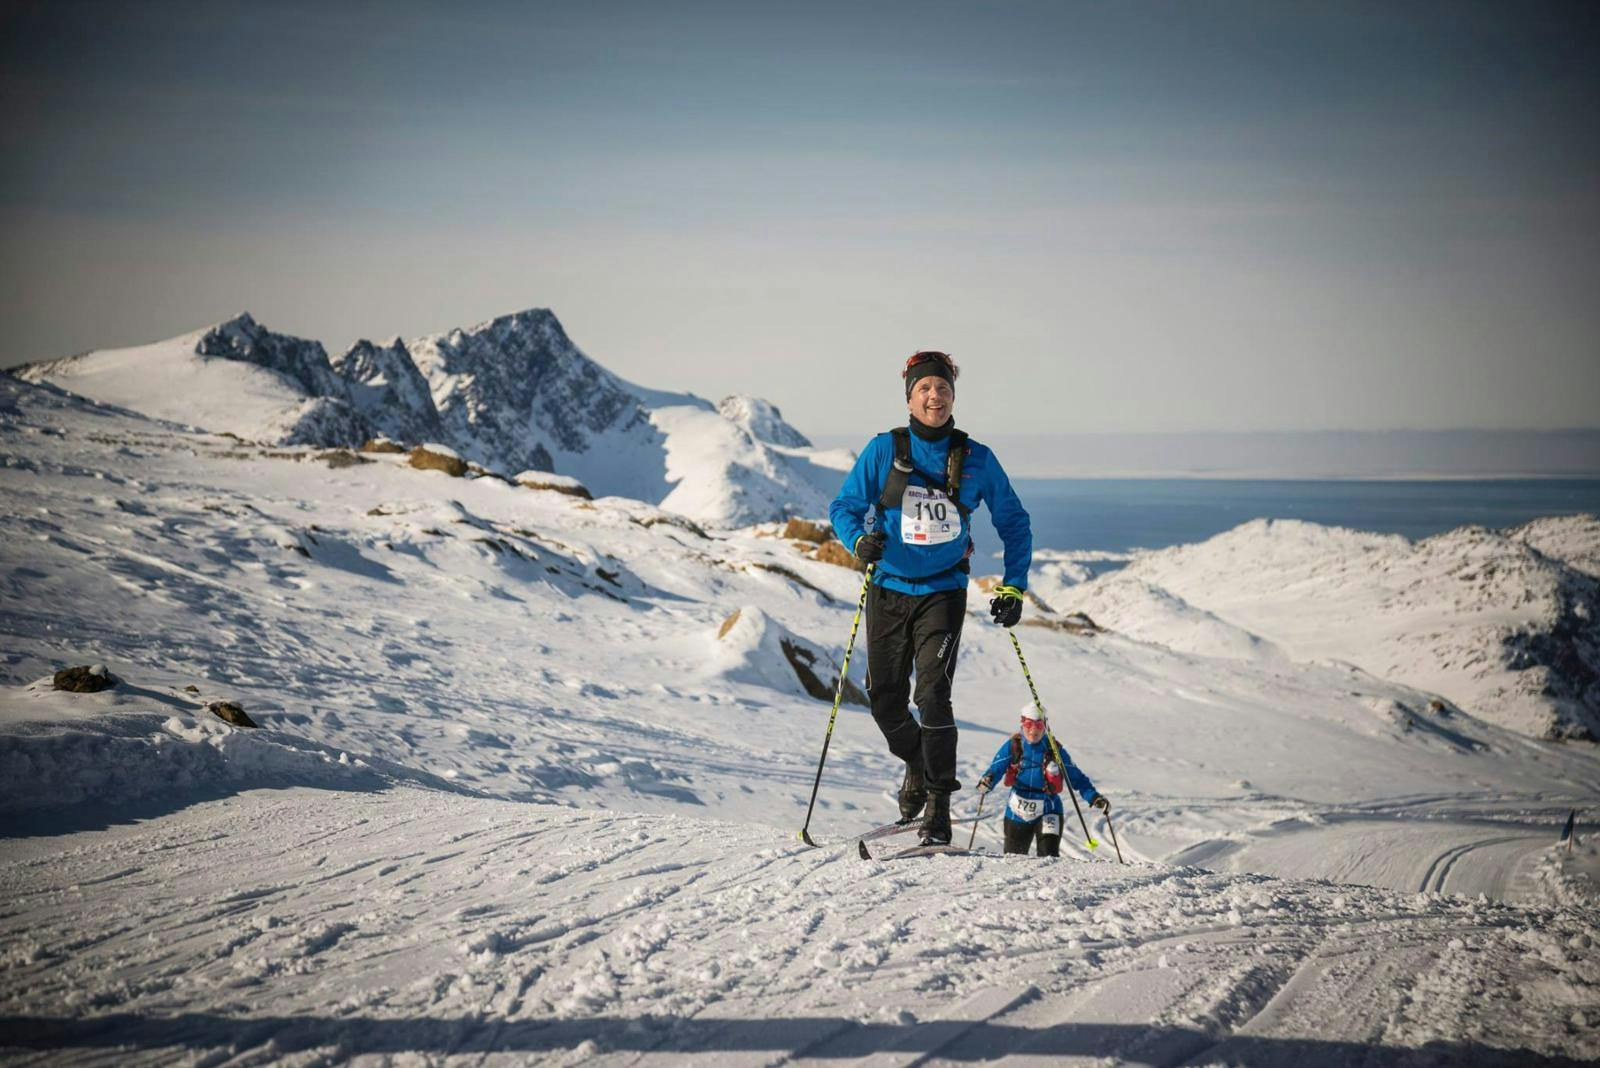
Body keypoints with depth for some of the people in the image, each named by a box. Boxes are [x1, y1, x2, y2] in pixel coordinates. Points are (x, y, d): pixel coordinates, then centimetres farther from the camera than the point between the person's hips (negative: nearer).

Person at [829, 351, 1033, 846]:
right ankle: (917, 764, 38)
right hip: (888, 588, 2)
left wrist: (1013, 587, 2)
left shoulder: (976, 460, -1)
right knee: (885, 699, 7)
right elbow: (844, 506, 1)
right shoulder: (884, 450, -2)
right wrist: (860, 540, -20)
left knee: (932, 694, -16)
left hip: (943, 591, -2)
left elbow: (1014, 523, 10)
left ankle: (938, 807, -8)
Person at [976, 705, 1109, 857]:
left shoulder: (1054, 749, -8)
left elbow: (1076, 778, -3)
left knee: (1049, 855, -23)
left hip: (1048, 811, -2)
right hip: (1018, 812, 2)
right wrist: (986, 782, -37)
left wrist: (1094, 797, -17)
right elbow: (995, 769, -14)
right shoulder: (1013, 746, -7)